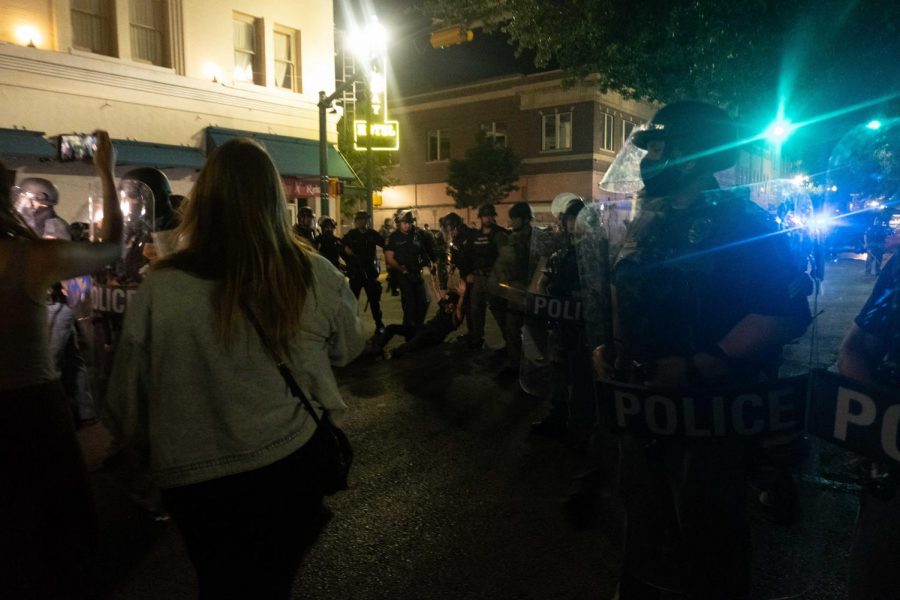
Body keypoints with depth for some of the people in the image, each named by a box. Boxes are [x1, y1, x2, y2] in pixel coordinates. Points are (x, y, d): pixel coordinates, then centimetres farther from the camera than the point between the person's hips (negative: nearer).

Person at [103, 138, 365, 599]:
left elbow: (127, 401, -8)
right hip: (293, 462, 1)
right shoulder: (315, 275, -15)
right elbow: (348, 348, 4)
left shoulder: (159, 290, -19)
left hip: (197, 479, 0)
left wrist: (146, 452, 13)